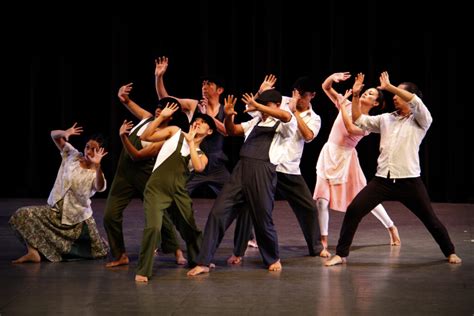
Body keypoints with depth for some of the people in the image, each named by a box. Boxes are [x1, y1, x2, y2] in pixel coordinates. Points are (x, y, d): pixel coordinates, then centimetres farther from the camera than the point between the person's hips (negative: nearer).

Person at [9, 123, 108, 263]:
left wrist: (97, 165, -53)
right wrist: (65, 133, -26)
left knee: (98, 252, 3)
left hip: (79, 218, -1)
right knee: (22, 215, -20)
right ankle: (34, 251, -25)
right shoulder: (72, 156, -4)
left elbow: (100, 188, -38)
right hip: (56, 210, 1)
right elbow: (54, 135, -3)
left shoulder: (96, 173, -12)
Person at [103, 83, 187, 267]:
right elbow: (129, 104, 21)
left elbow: (136, 156, -21)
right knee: (110, 215, -3)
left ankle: (176, 250, 24)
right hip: (125, 174, 6)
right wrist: (124, 98, -2)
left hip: (145, 176, -6)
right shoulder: (147, 118, 4)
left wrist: (123, 137, -33)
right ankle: (120, 255, 11)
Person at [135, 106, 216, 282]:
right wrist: (161, 117, -1)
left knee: (191, 229, 15)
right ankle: (143, 271, -8)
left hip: (179, 193, 4)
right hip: (156, 189, -4)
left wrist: (191, 142, -3)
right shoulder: (175, 132, 12)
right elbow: (146, 137, 5)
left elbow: (199, 167, -10)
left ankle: (198, 262, 42)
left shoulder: (201, 155, 16)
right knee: (153, 227, -21)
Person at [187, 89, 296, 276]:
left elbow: (287, 116, -19)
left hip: (263, 172, -5)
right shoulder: (255, 122, 25)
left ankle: (273, 259, 29)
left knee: (262, 219, 2)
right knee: (218, 212, -4)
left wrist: (258, 106, -17)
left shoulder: (284, 126, 5)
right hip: (241, 170, 5)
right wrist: (228, 116, 5)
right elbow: (231, 131, 26)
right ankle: (203, 263, -1)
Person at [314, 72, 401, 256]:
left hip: (345, 158, -3)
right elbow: (325, 87, 5)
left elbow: (351, 129, -27)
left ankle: (391, 227, 29)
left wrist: (342, 106, -21)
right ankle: (323, 242, 2)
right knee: (322, 199, -7)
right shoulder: (348, 105, 3)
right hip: (328, 154, 3)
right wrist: (332, 77, -16)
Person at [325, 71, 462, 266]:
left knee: (430, 220, 5)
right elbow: (358, 120, 15)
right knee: (353, 211, -9)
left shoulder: (421, 121, 0)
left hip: (409, 181, -3)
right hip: (382, 179, 4)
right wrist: (356, 95, 5)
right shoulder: (386, 119, 15)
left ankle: (450, 252, 29)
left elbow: (415, 101, -20)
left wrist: (389, 87, -19)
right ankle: (341, 254, -1)